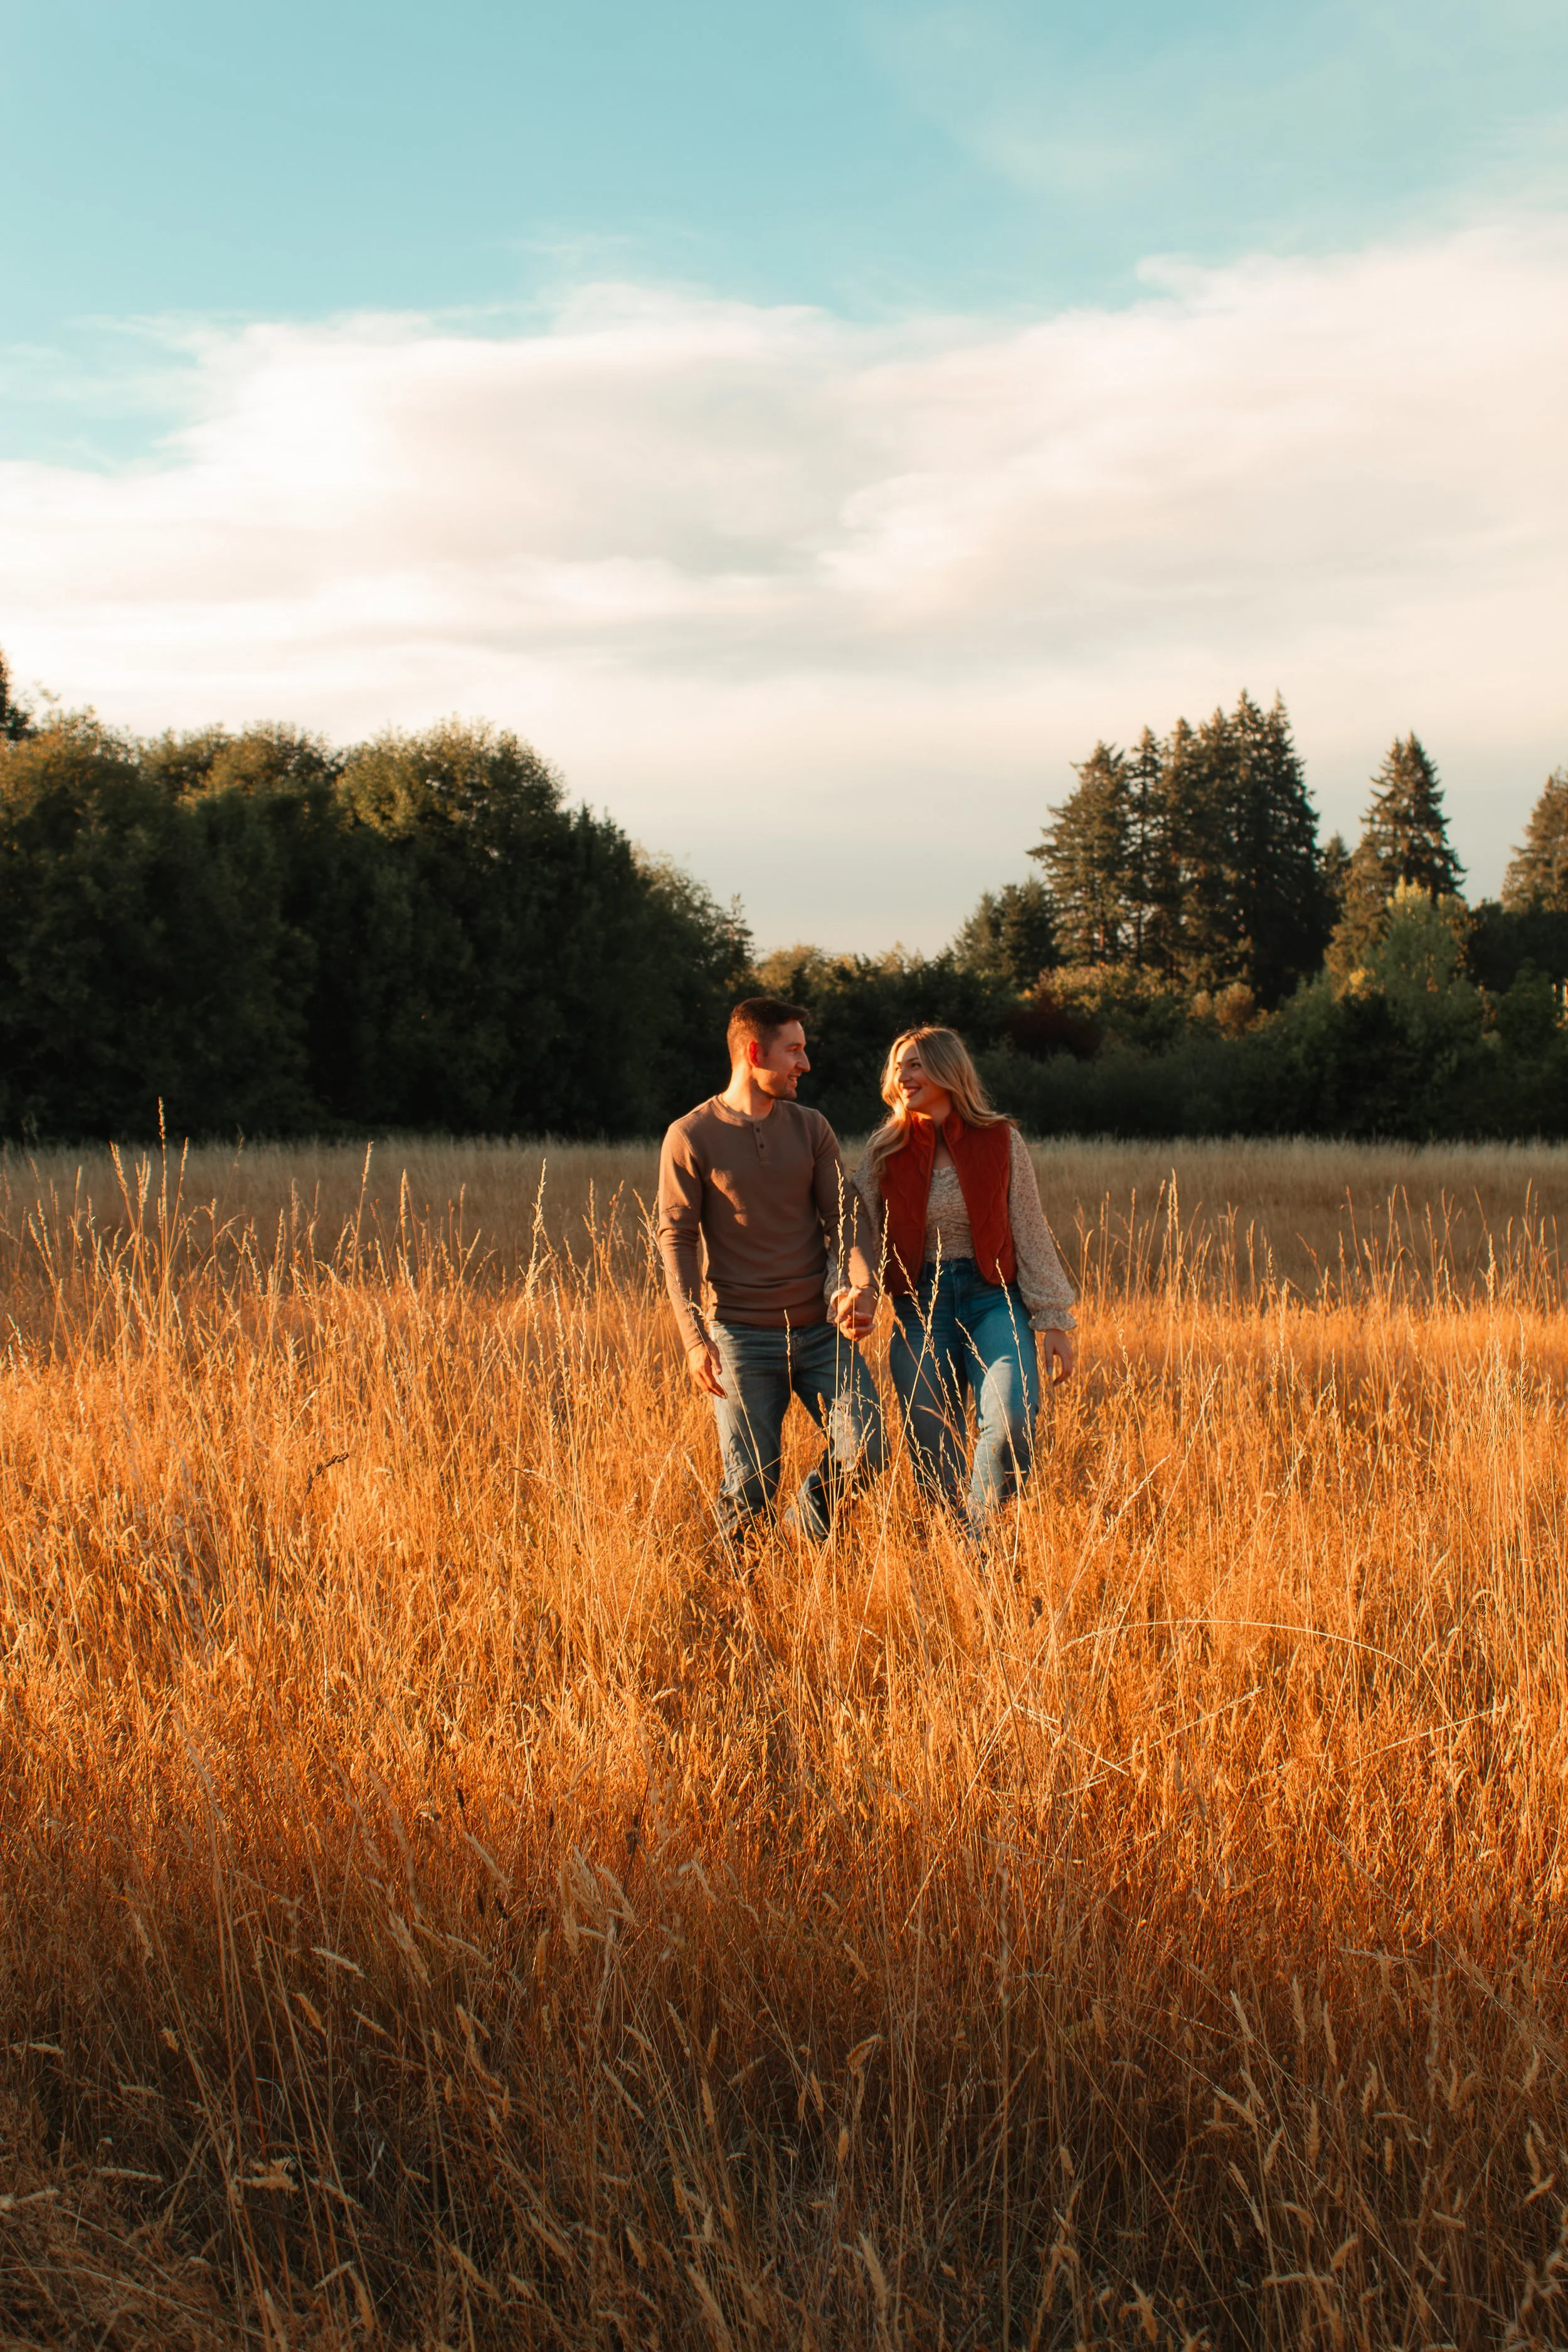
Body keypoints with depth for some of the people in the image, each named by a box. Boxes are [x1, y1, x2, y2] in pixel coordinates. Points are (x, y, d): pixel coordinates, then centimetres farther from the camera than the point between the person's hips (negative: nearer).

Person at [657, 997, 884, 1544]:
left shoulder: (810, 1128, 9)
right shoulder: (690, 1138, -3)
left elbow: (844, 1216, 5)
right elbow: (676, 1242, -4)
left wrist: (862, 1285, -16)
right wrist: (694, 1339, -15)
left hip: (824, 1330, 3)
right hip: (743, 1336, -3)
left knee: (863, 1456, -7)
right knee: (749, 1490, -2)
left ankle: (803, 1533, 20)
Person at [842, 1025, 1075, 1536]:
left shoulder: (1000, 1142, 2)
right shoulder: (885, 1150, 5)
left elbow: (1031, 1235, 4)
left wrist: (1054, 1321, 2)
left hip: (993, 1298, -2)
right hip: (920, 1307, 2)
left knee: (1010, 1422, -26)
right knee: (934, 1455, 0)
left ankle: (983, 1541, -6)